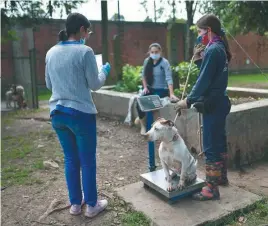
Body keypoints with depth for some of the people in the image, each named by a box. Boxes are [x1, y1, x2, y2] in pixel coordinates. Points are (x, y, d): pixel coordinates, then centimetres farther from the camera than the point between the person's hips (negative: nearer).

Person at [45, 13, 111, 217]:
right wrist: (105, 70, 13)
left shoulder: (51, 52, 7)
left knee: (70, 159, 17)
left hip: (57, 113, 6)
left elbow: (49, 85, 16)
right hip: (81, 113, -6)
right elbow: (95, 84, -5)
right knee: (88, 161, 9)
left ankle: (75, 203, 30)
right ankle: (91, 205, 23)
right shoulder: (84, 51, -11)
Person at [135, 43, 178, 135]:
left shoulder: (164, 62, -14)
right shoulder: (147, 61, 2)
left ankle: (141, 117, 8)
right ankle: (143, 125, 2)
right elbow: (143, 75, 14)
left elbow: (169, 78, -25)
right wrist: (145, 87, 0)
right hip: (150, 88, 4)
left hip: (162, 90, -4)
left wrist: (171, 94, -35)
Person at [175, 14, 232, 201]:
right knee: (219, 142, 20)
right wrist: (199, 57, 7)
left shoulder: (212, 50, -17)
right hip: (219, 102, 10)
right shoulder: (220, 48, 12)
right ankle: (222, 177, 36)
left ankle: (212, 189, 8)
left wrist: (188, 101, -14)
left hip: (212, 105, -10)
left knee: (211, 147, -3)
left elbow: (204, 81, -19)